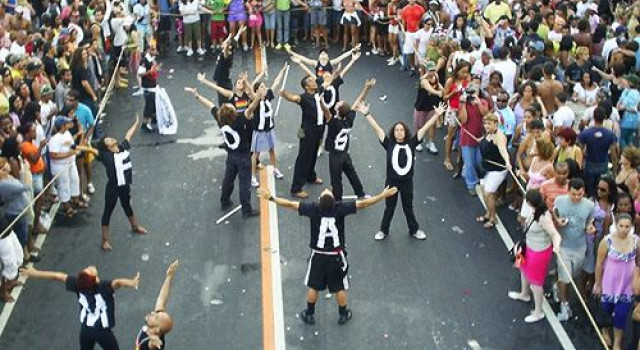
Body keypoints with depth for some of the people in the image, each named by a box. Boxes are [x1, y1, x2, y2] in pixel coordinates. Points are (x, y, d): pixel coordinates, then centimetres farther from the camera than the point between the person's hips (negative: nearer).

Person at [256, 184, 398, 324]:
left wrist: (271, 198, -7)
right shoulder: (340, 208, -22)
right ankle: (343, 315, 34)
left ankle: (309, 315, 34)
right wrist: (383, 195, -9)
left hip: (318, 255, 0)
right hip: (337, 256, 0)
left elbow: (290, 204, -17)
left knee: (313, 286, 18)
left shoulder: (313, 209, -22)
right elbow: (363, 203, -17)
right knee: (340, 287, 17)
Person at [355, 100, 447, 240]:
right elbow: (376, 129, -13)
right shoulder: (389, 144, -8)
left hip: (407, 181, 1)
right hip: (391, 181, -1)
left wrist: (437, 115, -11)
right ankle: (383, 230, 33)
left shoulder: (411, 143, -5)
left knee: (408, 207, 18)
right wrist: (366, 114, -20)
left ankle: (414, 230, 37)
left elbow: (424, 128, -7)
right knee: (389, 207, 15)